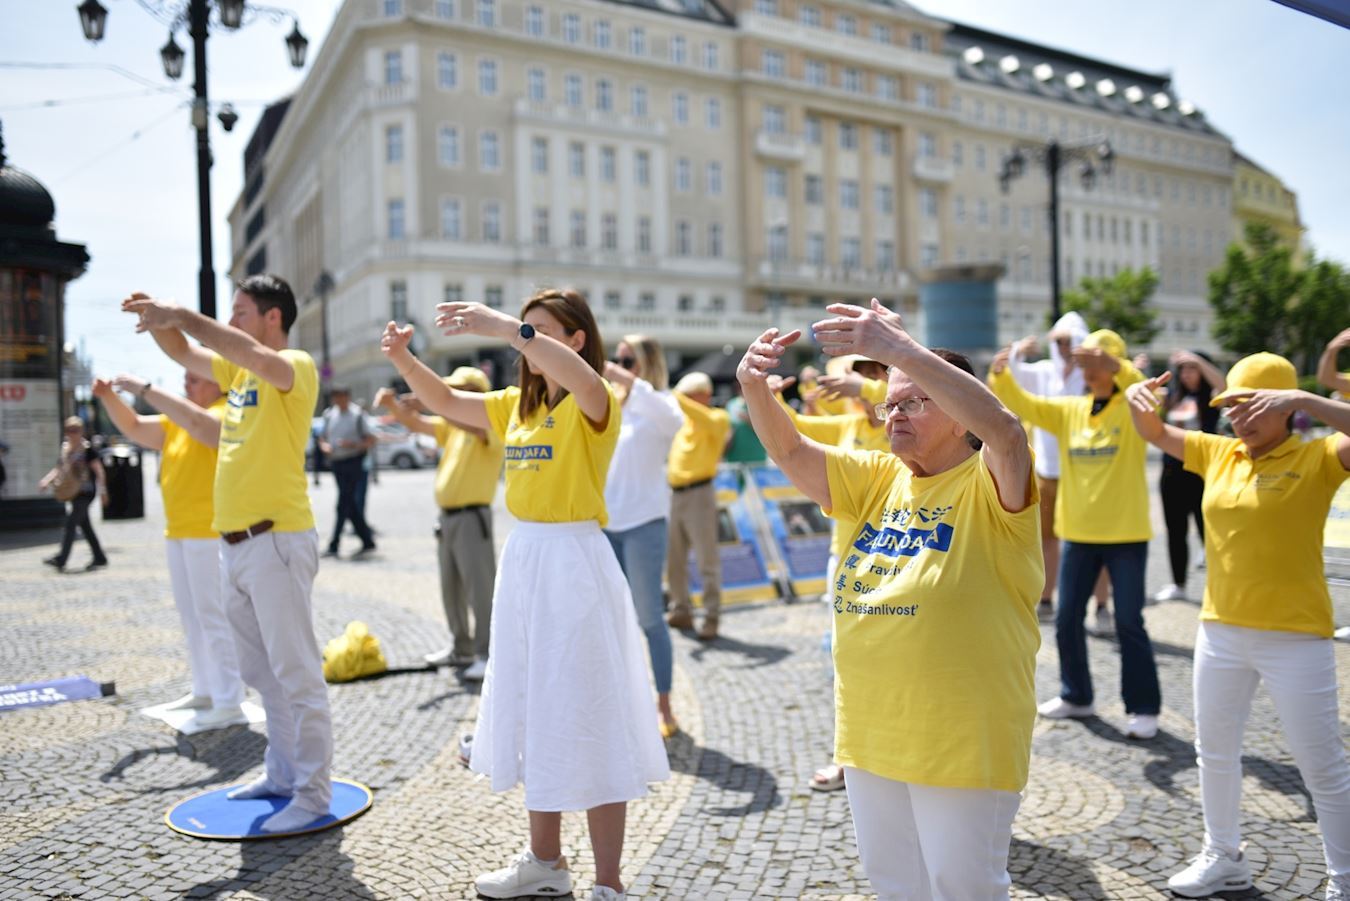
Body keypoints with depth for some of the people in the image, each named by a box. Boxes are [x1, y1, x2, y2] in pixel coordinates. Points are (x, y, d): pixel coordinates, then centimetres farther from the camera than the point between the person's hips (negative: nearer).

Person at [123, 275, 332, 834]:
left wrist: (181, 315, -24)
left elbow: (252, 354, -29)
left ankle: (314, 793, 5)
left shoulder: (295, 367, -9)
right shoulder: (238, 370, 16)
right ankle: (283, 773, 28)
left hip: (277, 540, -9)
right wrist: (156, 319, 5)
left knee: (296, 672, -3)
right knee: (261, 672, 16)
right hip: (233, 544, 9)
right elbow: (184, 354, 23)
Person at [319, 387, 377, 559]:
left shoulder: (358, 415, -5)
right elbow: (322, 438, 17)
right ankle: (367, 542, 18)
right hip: (336, 464, 6)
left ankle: (334, 546, -4)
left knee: (344, 504, -7)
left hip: (354, 463, -5)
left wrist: (354, 445, -20)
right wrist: (325, 447, -5)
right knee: (351, 506, 8)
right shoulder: (329, 415, 10)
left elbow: (371, 440, -4)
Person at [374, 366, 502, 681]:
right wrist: (393, 405, -8)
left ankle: (487, 655, -1)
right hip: (447, 516, 8)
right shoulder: (452, 426, 15)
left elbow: (472, 425, -30)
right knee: (451, 589, 15)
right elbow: (417, 424, 12)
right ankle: (462, 648, 26)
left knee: (480, 588, -6)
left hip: (472, 517, -8)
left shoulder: (491, 425, -9)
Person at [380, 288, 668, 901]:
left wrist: (500, 326, -36)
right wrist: (404, 359, -1)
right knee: (532, 715, 17)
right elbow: (446, 402, 15)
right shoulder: (517, 404, 12)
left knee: (586, 720, -1)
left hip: (574, 563, -8)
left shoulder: (594, 406, -10)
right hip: (522, 560, 8)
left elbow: (577, 374, -33)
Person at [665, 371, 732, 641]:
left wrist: (676, 396, -27)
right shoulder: (682, 419, 18)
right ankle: (681, 611, 22)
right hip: (674, 493, 7)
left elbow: (705, 419, -23)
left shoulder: (719, 418, -1)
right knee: (673, 559, 11)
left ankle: (711, 617, 1)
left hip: (699, 493, -7)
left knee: (706, 560, -5)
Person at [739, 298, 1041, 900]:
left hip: (961, 742, -6)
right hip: (869, 735, 6)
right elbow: (791, 452, -1)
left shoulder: (989, 487, -11)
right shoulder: (879, 480, 7)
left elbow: (1003, 430, -32)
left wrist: (900, 349, -38)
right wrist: (756, 387, -21)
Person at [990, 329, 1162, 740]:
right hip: (1078, 533, 5)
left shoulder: (1130, 410, -6)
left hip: (1125, 533, -5)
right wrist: (1001, 376, -23)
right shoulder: (1069, 411, 6)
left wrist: (1115, 365, -42)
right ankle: (1076, 696, 27)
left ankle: (1143, 707, 15)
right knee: (1067, 619, 11)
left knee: (1128, 622, 2)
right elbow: (1022, 404, -3)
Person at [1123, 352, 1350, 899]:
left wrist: (1303, 399, -32)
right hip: (1220, 630, 6)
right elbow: (1155, 434, 11)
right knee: (1214, 751, 18)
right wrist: (1137, 399, -9)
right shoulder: (1218, 453, 5)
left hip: (1295, 637, -5)